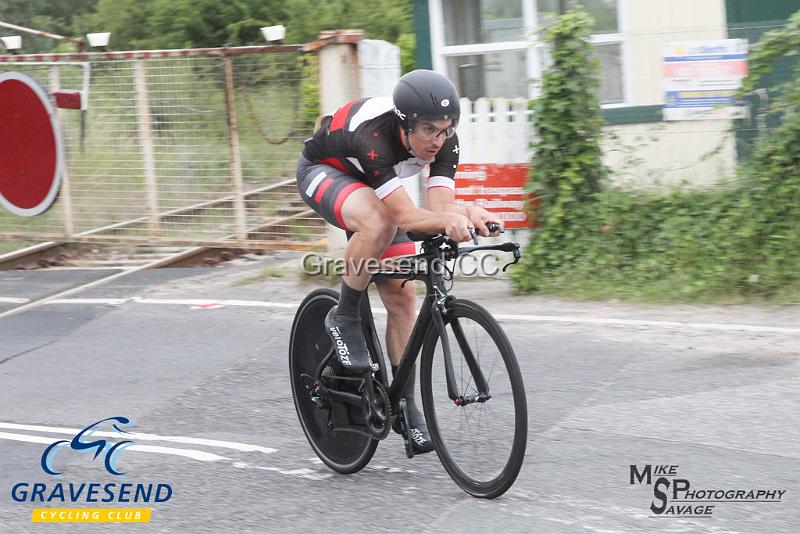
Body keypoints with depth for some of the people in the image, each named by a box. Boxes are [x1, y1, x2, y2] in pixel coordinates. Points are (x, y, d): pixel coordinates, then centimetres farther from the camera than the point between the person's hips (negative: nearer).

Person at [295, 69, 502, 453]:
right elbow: (405, 217, -45)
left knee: (402, 297, -2)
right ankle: (344, 319, -16)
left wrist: (467, 215, -51)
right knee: (379, 224, -39)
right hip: (323, 171, -6)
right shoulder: (372, 134, -42)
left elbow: (439, 209, -30)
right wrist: (450, 219, -62)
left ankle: (404, 404, 10)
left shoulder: (443, 139, -25)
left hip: (373, 186, 6)